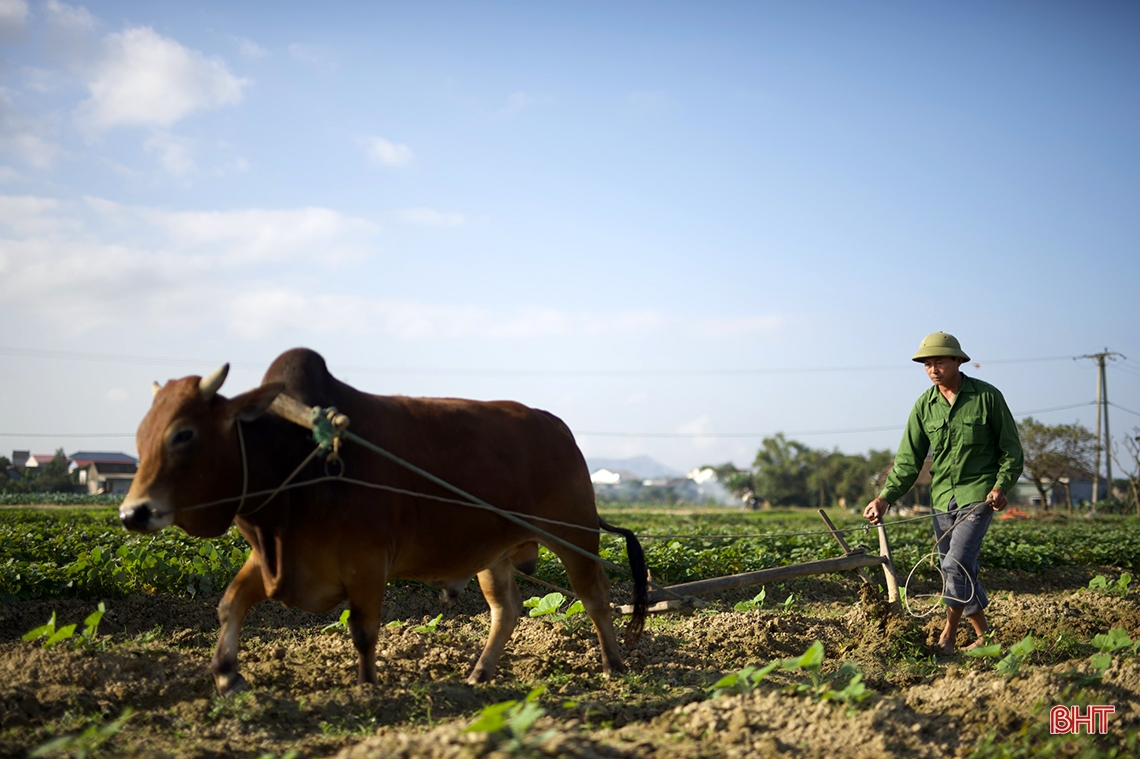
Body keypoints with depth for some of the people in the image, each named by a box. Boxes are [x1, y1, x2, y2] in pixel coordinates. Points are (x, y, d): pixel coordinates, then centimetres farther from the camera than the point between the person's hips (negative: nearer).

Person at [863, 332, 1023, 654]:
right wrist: (886, 497, -11)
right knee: (962, 571, 9)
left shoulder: (987, 396, -6)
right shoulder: (924, 406, 3)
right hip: (942, 498, 5)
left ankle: (947, 637, -6)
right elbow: (909, 459, 2)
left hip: (978, 495, -5)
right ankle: (984, 635, 22)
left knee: (956, 564, -16)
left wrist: (1001, 486, -15)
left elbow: (1011, 448, 0)